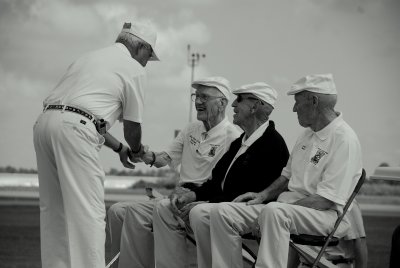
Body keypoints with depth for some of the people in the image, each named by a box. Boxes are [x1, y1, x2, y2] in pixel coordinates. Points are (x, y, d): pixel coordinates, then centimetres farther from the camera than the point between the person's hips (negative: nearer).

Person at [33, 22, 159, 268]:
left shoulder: (90, 58, 29)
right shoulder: (134, 69, 7)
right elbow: (133, 125, 11)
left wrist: (119, 148, 35)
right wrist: (136, 150, 32)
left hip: (45, 121, 8)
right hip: (74, 130, -8)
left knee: (54, 209, 12)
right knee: (88, 211, -8)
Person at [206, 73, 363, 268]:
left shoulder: (344, 139, -13)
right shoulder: (308, 134, 17)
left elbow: (326, 200, -19)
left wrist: (285, 205, -21)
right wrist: (263, 195, 10)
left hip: (325, 214, -9)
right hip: (290, 207, 9)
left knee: (273, 212, -40)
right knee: (222, 212, -7)